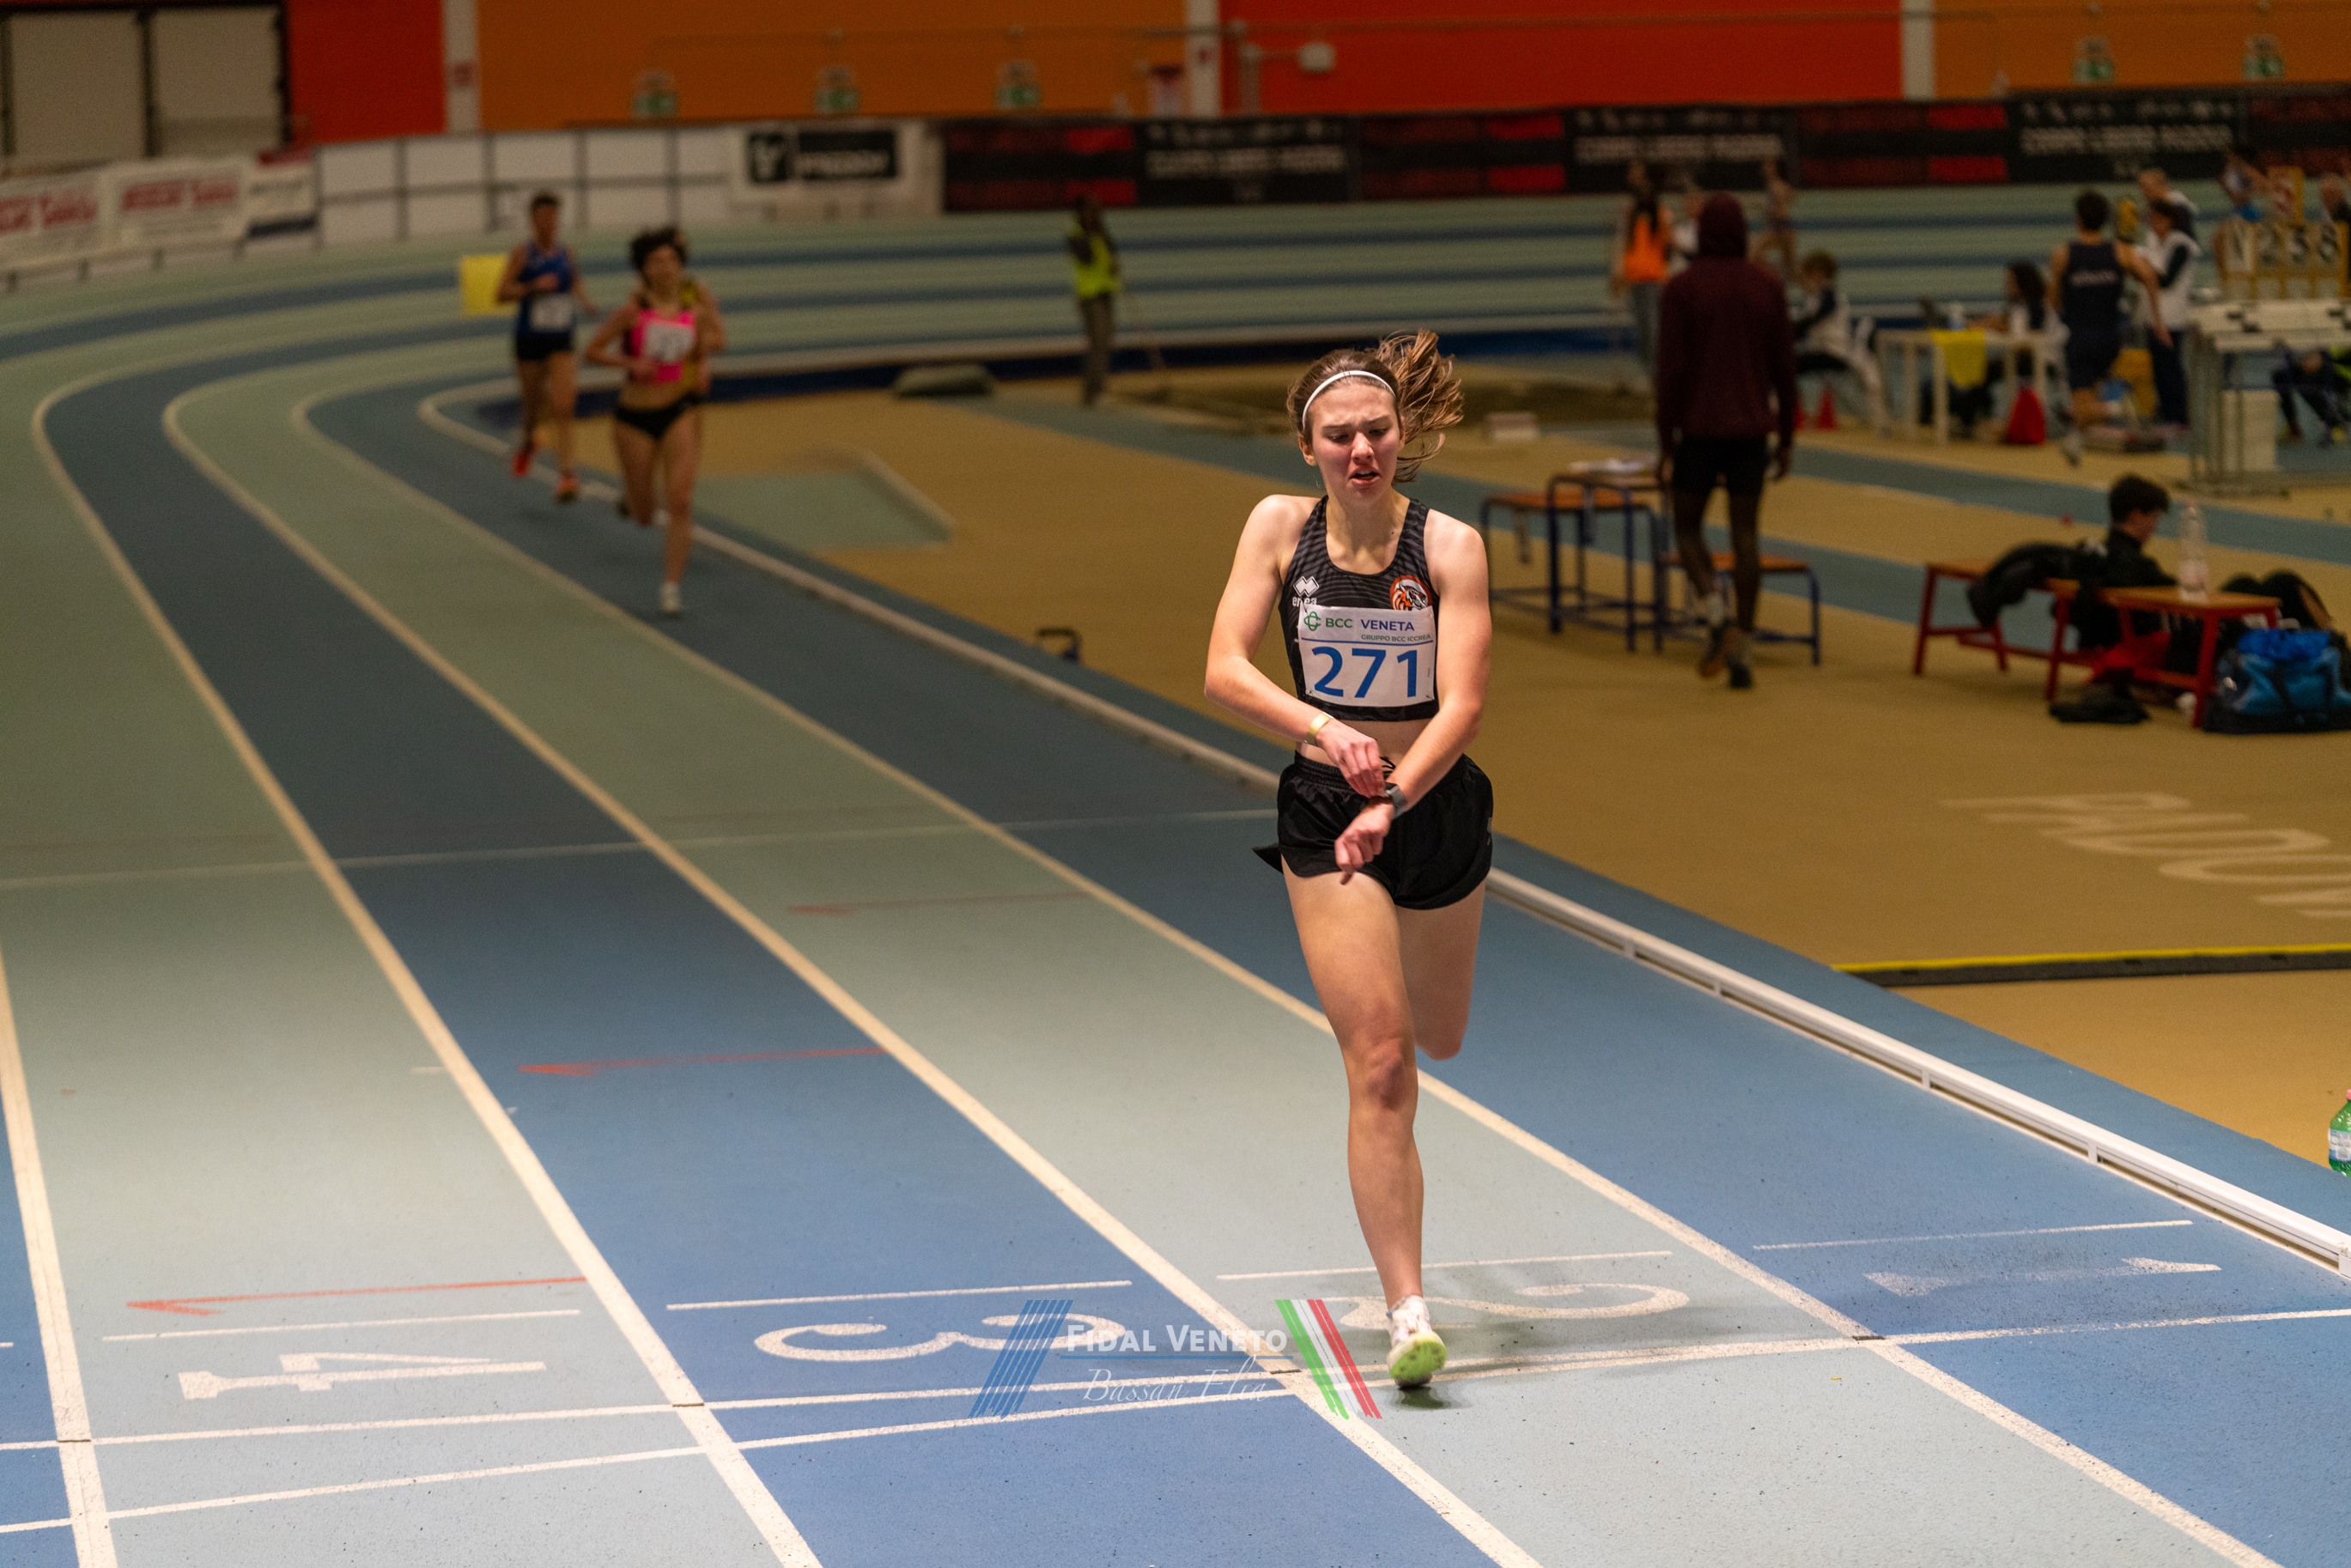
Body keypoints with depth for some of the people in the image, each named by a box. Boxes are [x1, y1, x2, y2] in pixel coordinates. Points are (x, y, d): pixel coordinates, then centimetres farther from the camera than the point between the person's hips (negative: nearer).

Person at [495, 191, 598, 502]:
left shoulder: (567, 253, 2)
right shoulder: (521, 254, -7)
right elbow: (502, 294, -10)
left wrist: (584, 304, 3)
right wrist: (533, 287, -24)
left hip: (562, 340, 1)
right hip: (529, 339, -1)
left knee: (563, 407, -13)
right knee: (534, 403, 14)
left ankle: (565, 474, -15)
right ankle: (528, 441, 49)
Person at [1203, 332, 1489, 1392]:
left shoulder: (1449, 546, -10)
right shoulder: (1281, 526, -6)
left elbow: (1461, 705, -17)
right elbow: (1224, 671, -10)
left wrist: (1391, 805, -30)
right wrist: (1323, 728, -26)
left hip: (1436, 808, 1)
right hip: (1325, 817, -1)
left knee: (1438, 1039, 19)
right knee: (1379, 1065, -10)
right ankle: (1407, 1314, -7)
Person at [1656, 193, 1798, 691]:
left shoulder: (1681, 289, -8)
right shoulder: (1769, 287, 1)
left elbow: (1670, 371, -11)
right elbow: (1784, 368, 2)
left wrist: (1665, 446, -6)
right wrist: (1786, 439, 10)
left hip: (1698, 426, -2)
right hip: (1752, 427, 2)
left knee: (1687, 526, 12)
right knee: (1745, 533, 7)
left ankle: (1716, 615, -13)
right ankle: (1741, 652, 3)